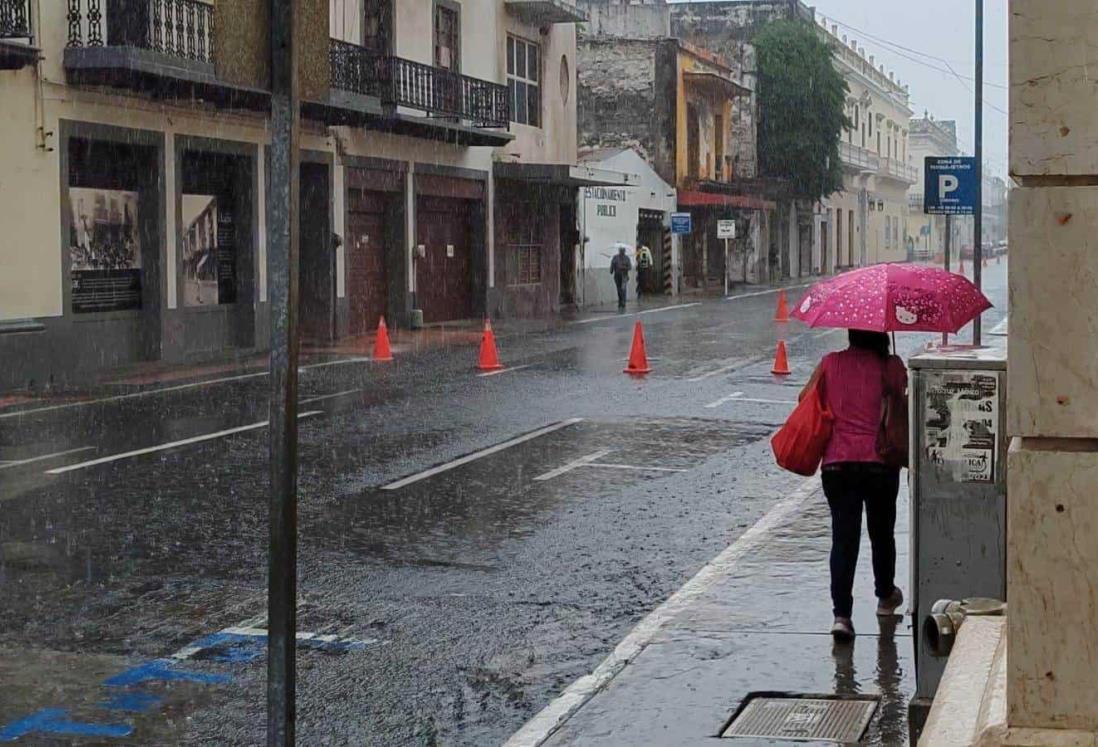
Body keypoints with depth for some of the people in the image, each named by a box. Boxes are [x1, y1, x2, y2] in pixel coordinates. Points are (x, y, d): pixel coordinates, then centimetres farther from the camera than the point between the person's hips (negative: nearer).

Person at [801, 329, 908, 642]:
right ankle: (886, 596, 39)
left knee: (843, 536, 0)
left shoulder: (831, 362, 4)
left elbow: (806, 398, 8)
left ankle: (841, 613, -11)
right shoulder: (890, 365, -3)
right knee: (882, 531, 19)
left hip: (837, 463, 1)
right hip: (879, 461, -1)